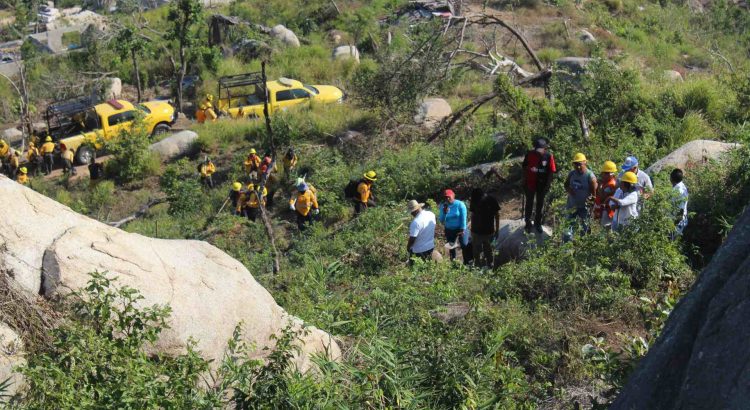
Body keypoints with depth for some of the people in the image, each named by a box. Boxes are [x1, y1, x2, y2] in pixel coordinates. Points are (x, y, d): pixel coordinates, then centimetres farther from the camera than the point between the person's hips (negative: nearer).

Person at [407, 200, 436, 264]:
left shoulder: (416, 222, -29)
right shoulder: (431, 215, -5)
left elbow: (412, 238, -24)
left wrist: (408, 247, -5)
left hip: (419, 251, -7)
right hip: (430, 247, 7)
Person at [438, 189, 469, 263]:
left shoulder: (460, 204, -14)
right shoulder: (443, 206, -5)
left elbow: (463, 218, -12)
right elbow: (441, 221, -6)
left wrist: (462, 229, -14)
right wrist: (444, 213, -24)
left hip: (460, 229, -3)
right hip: (449, 230, 3)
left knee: (464, 246, 1)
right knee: (451, 248, 13)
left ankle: (467, 263, 13)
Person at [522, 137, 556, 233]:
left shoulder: (548, 156, -14)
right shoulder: (529, 154, -13)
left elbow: (551, 172, -7)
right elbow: (525, 168, -2)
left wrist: (548, 185, -8)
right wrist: (524, 182, 0)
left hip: (542, 185, 0)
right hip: (530, 184, 0)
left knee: (540, 204, 15)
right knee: (529, 204, 12)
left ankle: (538, 223, 31)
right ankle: (528, 223, 27)